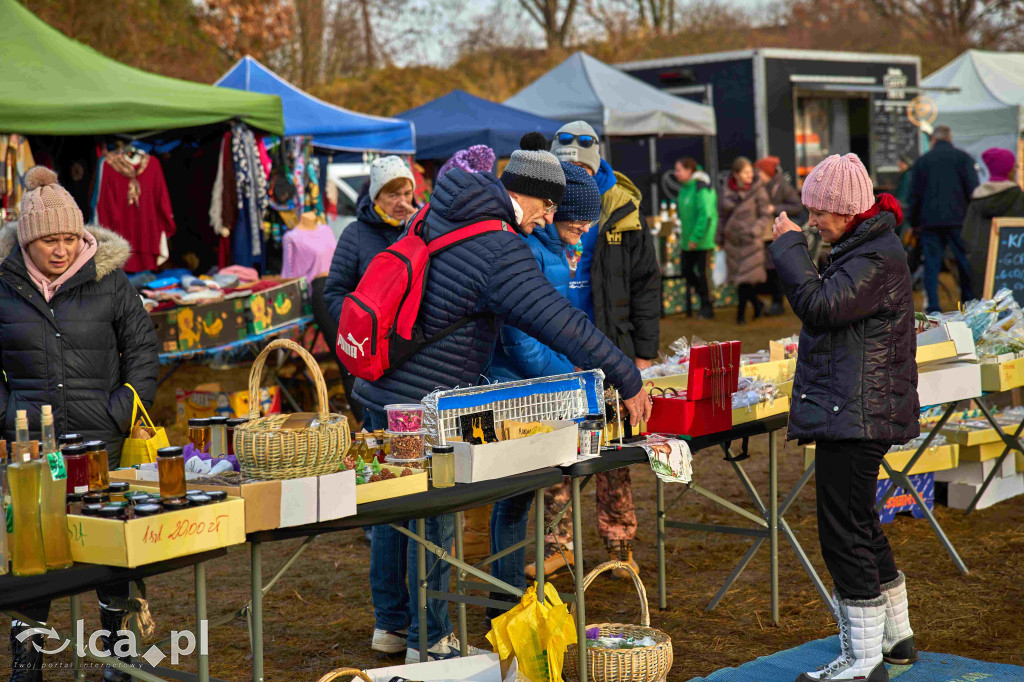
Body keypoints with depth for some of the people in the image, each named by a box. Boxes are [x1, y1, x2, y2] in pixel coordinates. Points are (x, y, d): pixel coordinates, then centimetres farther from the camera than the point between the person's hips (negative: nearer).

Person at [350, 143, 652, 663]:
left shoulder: (436, 213, 6)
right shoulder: (501, 253, -20)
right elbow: (560, 323, -25)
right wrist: (628, 381, -19)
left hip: (378, 389, 9)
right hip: (422, 406, -9)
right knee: (433, 518, 3)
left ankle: (391, 620, 32)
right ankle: (428, 640, 14)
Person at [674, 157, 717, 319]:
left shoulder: (701, 188, -17)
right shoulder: (685, 187, 10)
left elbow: (706, 215, -23)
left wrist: (695, 238, -24)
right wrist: (683, 234, 14)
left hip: (703, 240, -9)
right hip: (689, 240, 9)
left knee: (703, 272, -3)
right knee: (686, 270, 12)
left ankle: (707, 308, 7)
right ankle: (705, 296, 28)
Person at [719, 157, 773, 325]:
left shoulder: (758, 190, -7)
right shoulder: (726, 191, 2)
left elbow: (766, 215, -5)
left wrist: (754, 231, -19)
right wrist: (720, 238, 12)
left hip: (751, 241, -4)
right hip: (733, 240, 4)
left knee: (746, 276, -8)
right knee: (738, 277, 6)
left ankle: (741, 313, 5)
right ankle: (757, 305, 26)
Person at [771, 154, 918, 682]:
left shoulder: (877, 257, -17)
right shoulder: (862, 247, 16)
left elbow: (819, 305, -24)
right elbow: (826, 309, 22)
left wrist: (789, 246, -15)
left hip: (855, 415, -11)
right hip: (852, 413, 11)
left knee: (843, 530, -8)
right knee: (860, 524, 19)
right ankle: (895, 638, 32)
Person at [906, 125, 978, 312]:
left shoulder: (922, 160, 10)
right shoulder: (962, 157, 3)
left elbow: (915, 194, 11)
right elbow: (973, 189, -2)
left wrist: (914, 221, 18)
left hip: (929, 220, 2)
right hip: (957, 219, -2)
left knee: (931, 263, 2)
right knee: (964, 261, 4)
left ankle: (933, 307, -2)